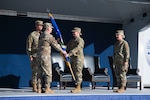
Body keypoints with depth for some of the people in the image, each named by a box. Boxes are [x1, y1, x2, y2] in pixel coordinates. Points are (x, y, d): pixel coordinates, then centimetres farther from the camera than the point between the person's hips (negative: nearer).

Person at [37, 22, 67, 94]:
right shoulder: (49, 36, -11)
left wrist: (56, 40, 25)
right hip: (45, 56, -8)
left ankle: (39, 89, 12)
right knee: (48, 73, -2)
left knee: (40, 73, 10)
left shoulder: (41, 36, 15)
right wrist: (62, 51, 9)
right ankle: (47, 89, -1)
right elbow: (55, 45, -4)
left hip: (39, 56, 9)